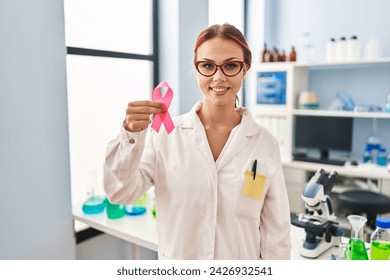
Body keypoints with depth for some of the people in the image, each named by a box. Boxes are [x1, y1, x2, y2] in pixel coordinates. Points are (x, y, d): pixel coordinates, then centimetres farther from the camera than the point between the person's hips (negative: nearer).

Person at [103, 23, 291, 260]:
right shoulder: (166, 133, -11)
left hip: (243, 264, 0)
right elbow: (120, 193, -13)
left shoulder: (266, 144, -10)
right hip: (177, 263, 0)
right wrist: (131, 135, -27)